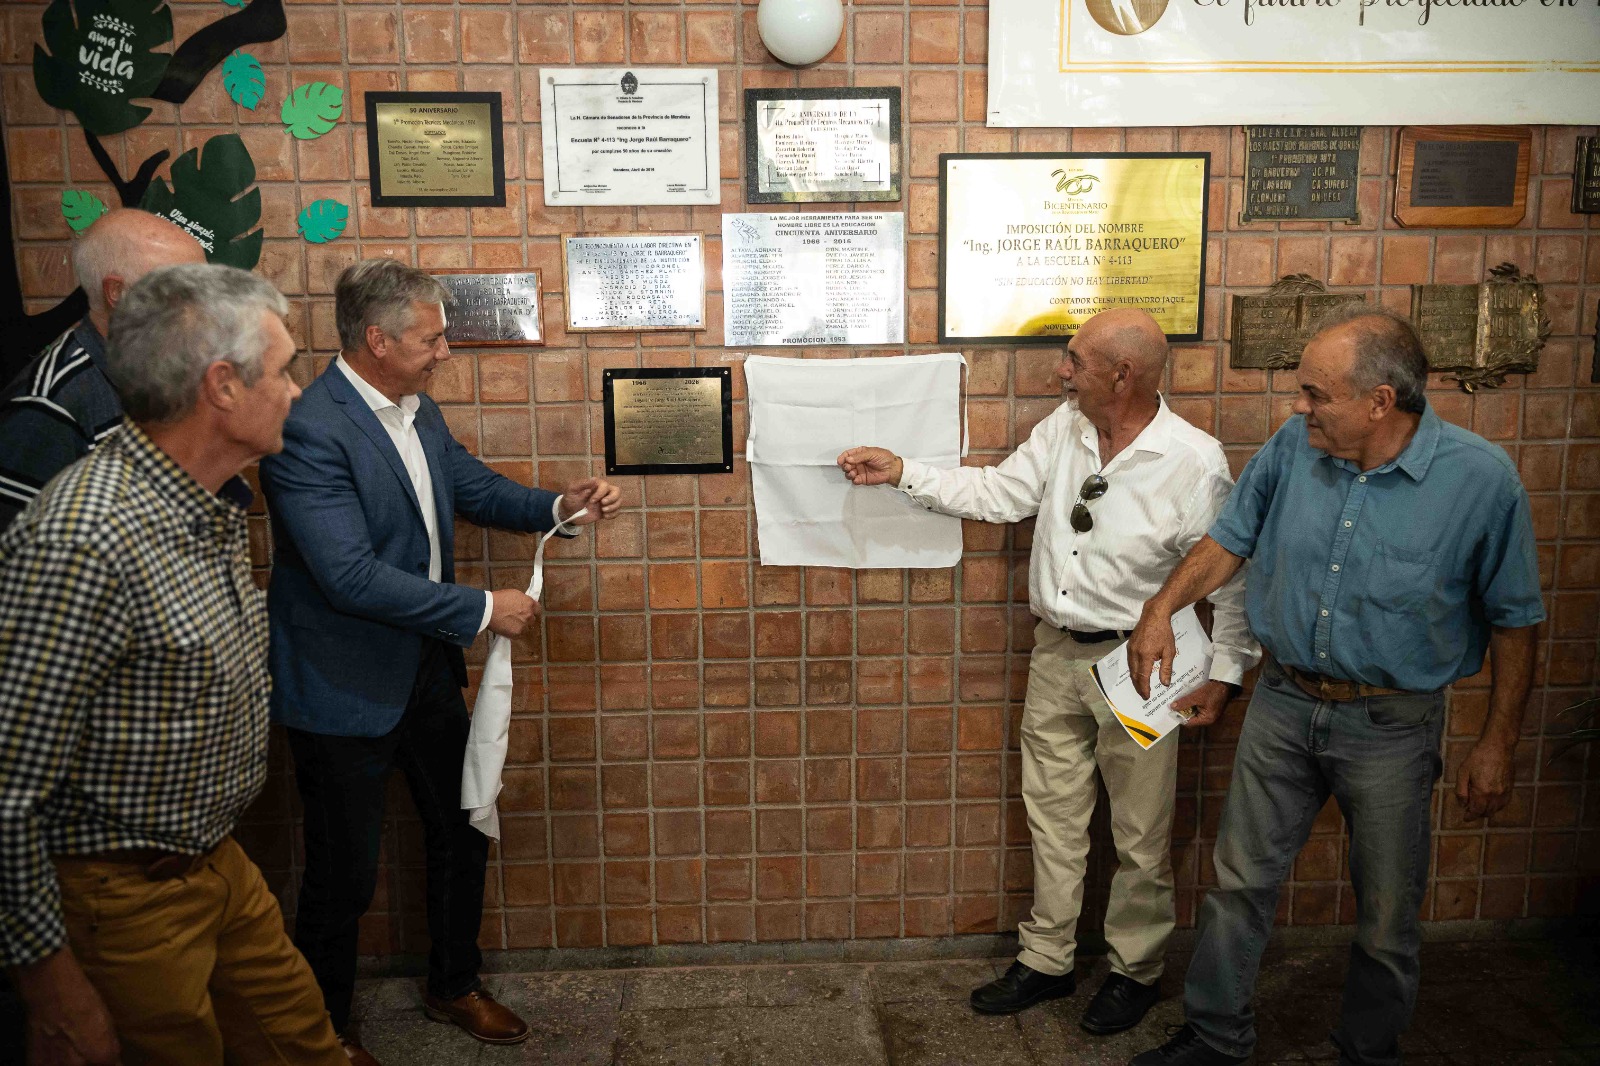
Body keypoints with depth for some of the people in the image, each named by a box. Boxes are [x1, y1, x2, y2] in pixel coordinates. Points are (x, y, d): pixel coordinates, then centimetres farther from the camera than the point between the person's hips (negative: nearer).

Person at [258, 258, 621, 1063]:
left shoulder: (417, 411, 2)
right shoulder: (310, 431, -25)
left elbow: (472, 486, 15)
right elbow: (352, 576, -30)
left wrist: (560, 506, -3)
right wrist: (483, 610, -24)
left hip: (426, 668, 8)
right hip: (345, 690, -8)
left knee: (461, 832, 20)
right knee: (344, 875, 9)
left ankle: (453, 987, 42)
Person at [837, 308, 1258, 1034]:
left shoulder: (1194, 462, -17)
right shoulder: (1064, 428, -1)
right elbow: (999, 493, 5)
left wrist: (1226, 670, -10)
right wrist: (901, 474, 2)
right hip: (1056, 651, 6)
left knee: (1140, 834, 10)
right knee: (1052, 817, 17)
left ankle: (1135, 970, 32)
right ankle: (1045, 960, 34)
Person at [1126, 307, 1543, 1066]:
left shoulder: (1480, 479, -16)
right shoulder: (1294, 446, -7)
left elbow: (1513, 620, -7)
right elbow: (1230, 538, 6)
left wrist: (1496, 744, -4)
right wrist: (1161, 610, -7)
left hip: (1391, 725, -3)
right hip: (1283, 701, 3)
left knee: (1387, 916, 13)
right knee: (1240, 882, 13)